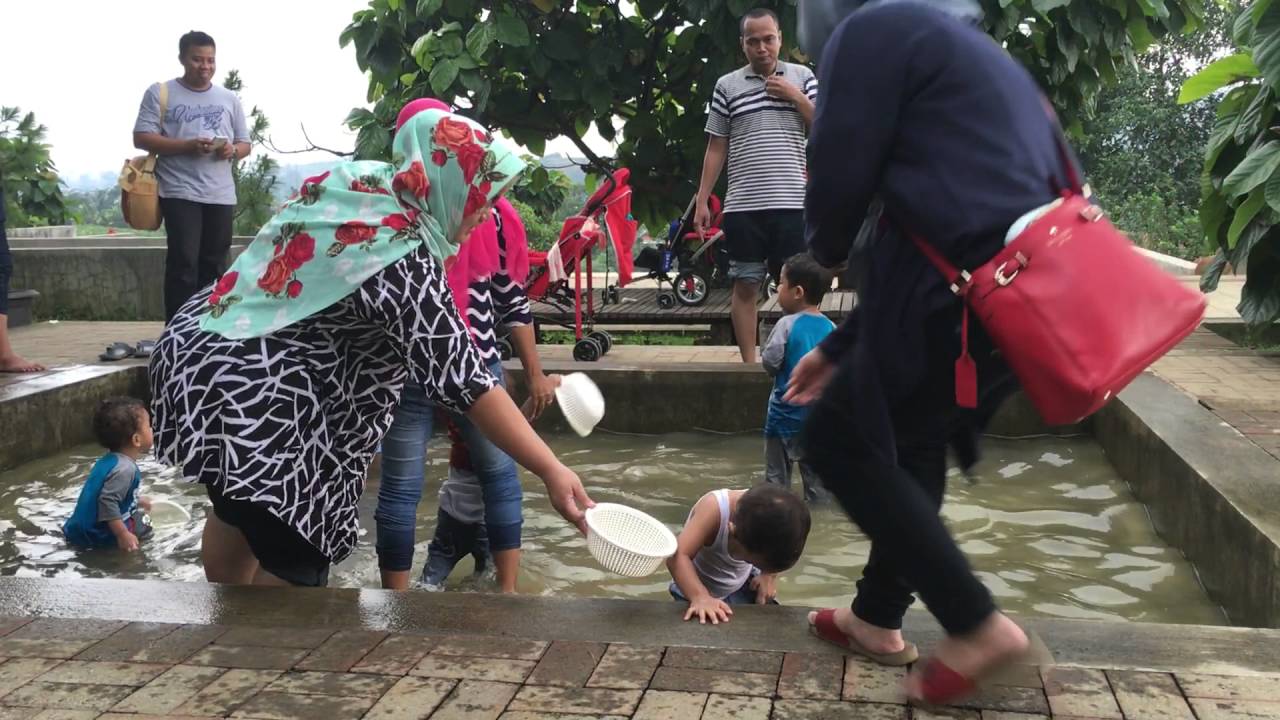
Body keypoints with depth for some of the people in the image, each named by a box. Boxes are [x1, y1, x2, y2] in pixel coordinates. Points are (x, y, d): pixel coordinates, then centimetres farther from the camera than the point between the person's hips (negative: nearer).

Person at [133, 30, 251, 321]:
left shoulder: (229, 99, 16)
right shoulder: (160, 93, 5)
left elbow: (245, 144, 18)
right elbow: (142, 138, -3)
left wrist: (232, 150, -7)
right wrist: (186, 146, -16)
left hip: (221, 195, 4)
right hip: (180, 191, -4)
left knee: (214, 266, 6)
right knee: (183, 264, -9)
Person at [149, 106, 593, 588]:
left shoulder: (355, 179, 0)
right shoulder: (401, 259, -25)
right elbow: (463, 382, -28)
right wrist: (551, 471, -27)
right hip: (248, 393, -10)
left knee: (239, 510, 27)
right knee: (296, 557, 1)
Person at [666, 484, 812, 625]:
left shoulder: (776, 511, -24)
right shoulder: (713, 508, -37)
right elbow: (677, 556, -46)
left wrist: (769, 576, -15)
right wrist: (701, 598, -58)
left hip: (742, 584, 4)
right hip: (696, 588, -4)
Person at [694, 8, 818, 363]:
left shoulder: (802, 77, 9)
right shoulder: (727, 85, 7)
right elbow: (716, 149, 9)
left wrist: (796, 97, -5)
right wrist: (701, 201, 4)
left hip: (792, 203, 0)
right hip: (743, 206, 0)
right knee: (745, 285, 3)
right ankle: (749, 364, 10)